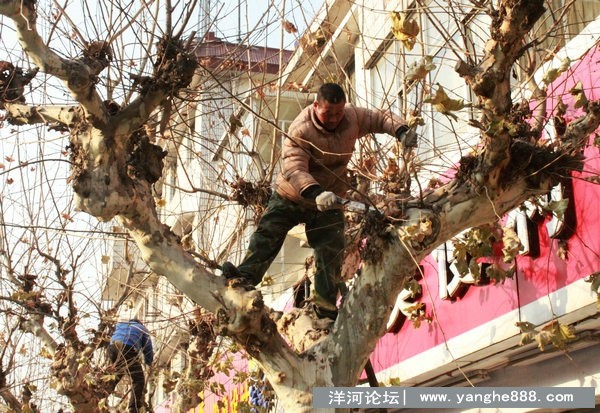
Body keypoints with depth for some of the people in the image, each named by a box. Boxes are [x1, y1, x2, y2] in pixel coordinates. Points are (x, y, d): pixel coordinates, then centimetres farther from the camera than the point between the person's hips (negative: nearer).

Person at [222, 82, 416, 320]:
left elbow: (381, 118, 1)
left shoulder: (353, 117, -13)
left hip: (330, 199, 3)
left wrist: (401, 131, -22)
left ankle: (324, 305, 3)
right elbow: (293, 169, -41)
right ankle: (246, 278, -2)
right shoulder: (300, 130, -30)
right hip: (291, 196, -3)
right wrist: (316, 193, -58)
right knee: (267, 234, -8)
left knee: (332, 251, -2)